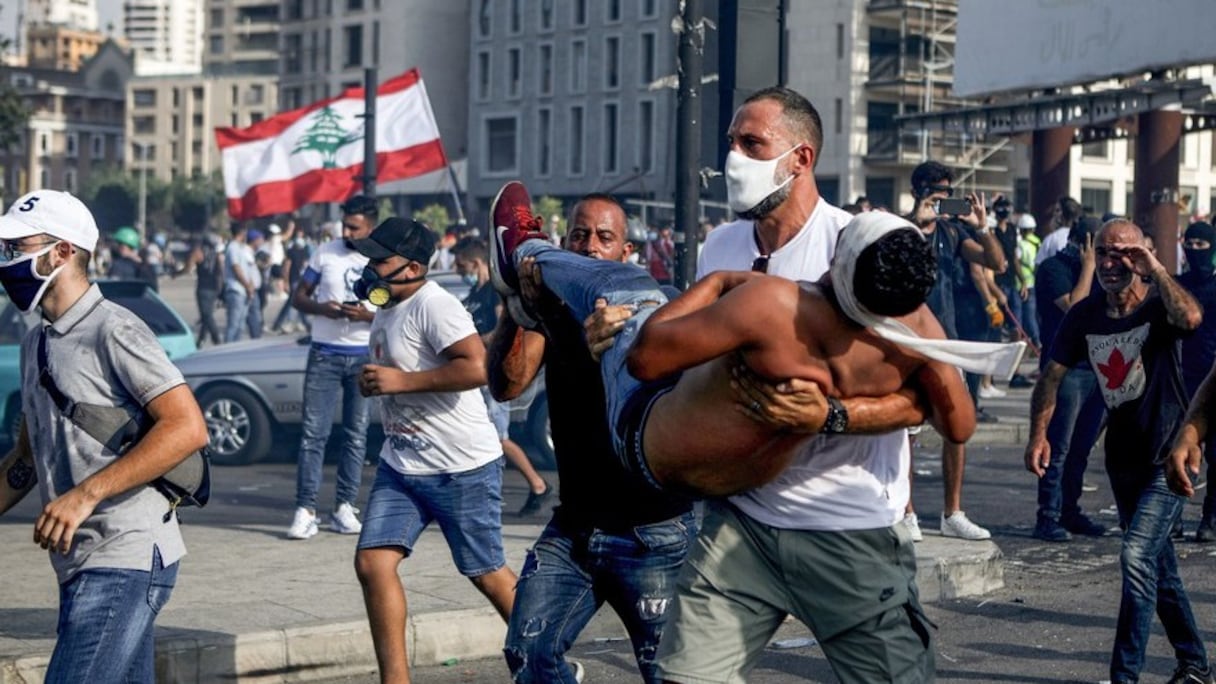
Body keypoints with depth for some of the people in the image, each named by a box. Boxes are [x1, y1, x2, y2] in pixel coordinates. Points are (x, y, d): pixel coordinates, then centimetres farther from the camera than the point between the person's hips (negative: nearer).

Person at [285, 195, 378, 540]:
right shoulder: (326, 253, 2)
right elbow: (298, 296, 7)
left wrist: (368, 316, -17)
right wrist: (321, 308, -14)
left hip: (365, 357, 1)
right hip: (325, 355, -1)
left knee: (356, 434, 5)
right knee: (313, 432, -6)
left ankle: (344, 507, 13)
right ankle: (305, 510, -7)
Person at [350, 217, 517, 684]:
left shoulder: (433, 305, -19)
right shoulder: (387, 308, 10)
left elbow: (478, 368, -32)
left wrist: (400, 381, -27)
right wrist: (374, 382, 11)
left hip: (463, 468, -9)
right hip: (401, 467, 9)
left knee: (487, 574, 4)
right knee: (372, 563, -4)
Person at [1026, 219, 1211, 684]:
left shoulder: (1159, 306, -16)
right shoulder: (1084, 316, -1)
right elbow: (1052, 376, 3)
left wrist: (1156, 268, -30)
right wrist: (1038, 433, -8)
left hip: (1167, 457, -6)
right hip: (1123, 457, 6)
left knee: (1137, 557, -19)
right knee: (1159, 567, 17)